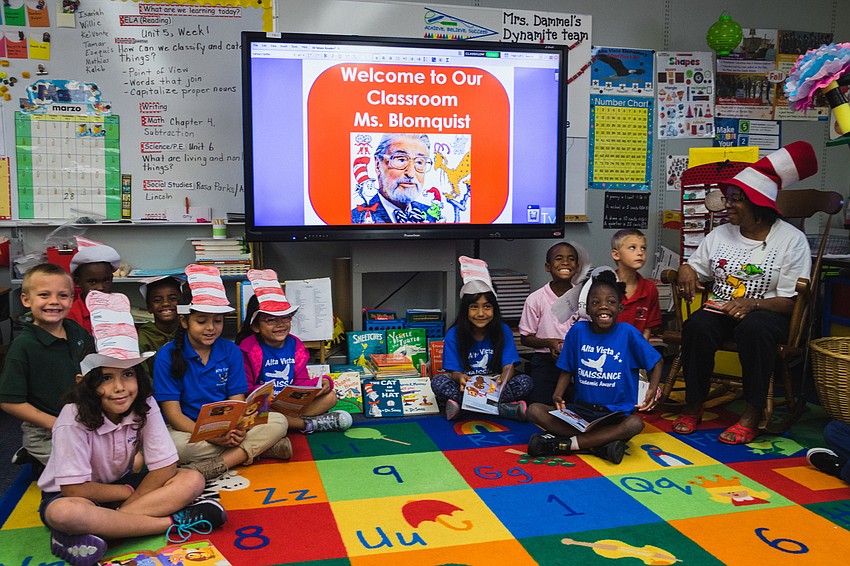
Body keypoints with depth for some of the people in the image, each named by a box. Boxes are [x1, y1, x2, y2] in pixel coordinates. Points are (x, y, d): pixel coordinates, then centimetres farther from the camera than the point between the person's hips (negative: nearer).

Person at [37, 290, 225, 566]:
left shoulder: (145, 406, -15)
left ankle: (95, 531, -27)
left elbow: (165, 467, -15)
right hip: (69, 495, -4)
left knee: (192, 480, -19)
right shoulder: (74, 419, -25)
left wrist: (124, 509, -20)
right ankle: (172, 522, -28)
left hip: (120, 484, 4)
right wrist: (129, 492, -13)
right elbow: (75, 489, -23)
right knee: (64, 513, -40)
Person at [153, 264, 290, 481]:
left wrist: (237, 429, -24)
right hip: (188, 429, -3)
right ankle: (258, 448, -25)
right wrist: (211, 436, -27)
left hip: (227, 428, 3)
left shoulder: (231, 351, 4)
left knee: (278, 422, -18)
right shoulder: (167, 356, -5)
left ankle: (213, 466, -29)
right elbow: (173, 413, -10)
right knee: (173, 444, -37)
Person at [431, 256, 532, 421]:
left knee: (525, 381, -24)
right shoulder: (454, 335, -4)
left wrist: (502, 379, -34)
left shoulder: (503, 331, -1)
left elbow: (509, 367, -9)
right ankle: (503, 408, -32)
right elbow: (454, 372, -7)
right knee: (438, 381, -28)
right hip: (466, 387, -1)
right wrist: (460, 377, -34)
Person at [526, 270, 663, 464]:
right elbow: (567, 370, 7)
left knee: (635, 424, -35)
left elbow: (656, 362, 5)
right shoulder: (577, 331, -1)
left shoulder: (628, 333, -6)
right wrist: (558, 396, -10)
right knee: (535, 411, -19)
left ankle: (567, 443, -25)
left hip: (617, 413, -2)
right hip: (581, 410, 2)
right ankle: (600, 444, -24)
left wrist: (652, 389, -12)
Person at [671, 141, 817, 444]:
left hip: (768, 313, -3)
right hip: (721, 308, 4)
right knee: (696, 325, -31)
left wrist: (753, 304, -26)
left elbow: (791, 301, -8)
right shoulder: (720, 234, 11)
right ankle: (693, 405, -18)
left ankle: (753, 413, -25)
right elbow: (693, 266, 19)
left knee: (754, 328, -39)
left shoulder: (791, 240, -3)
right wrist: (686, 270, -7)